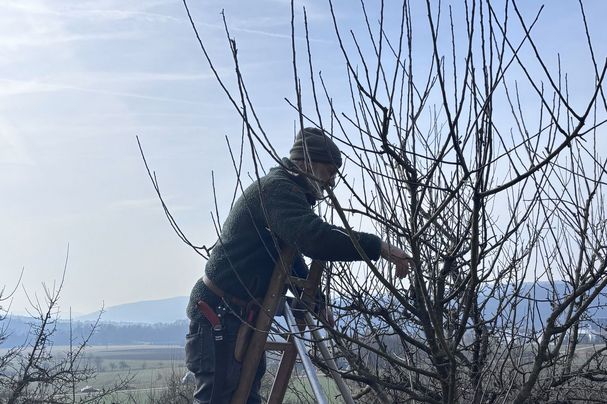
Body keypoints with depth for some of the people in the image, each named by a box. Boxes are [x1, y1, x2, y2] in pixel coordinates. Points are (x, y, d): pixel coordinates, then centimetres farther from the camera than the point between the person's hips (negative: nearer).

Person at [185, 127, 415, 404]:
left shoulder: (287, 192, 18)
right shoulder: (277, 188, -17)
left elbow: (293, 259, 25)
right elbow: (314, 238, -34)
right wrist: (377, 247, -31)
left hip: (244, 315, 11)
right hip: (219, 313, -11)